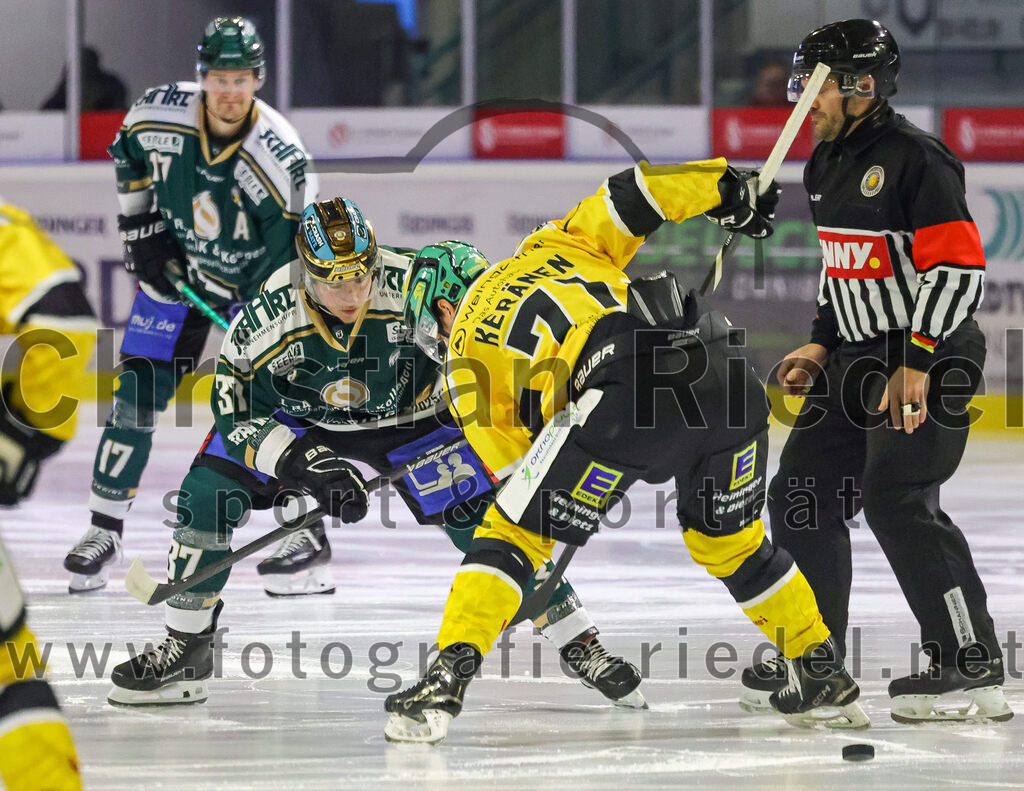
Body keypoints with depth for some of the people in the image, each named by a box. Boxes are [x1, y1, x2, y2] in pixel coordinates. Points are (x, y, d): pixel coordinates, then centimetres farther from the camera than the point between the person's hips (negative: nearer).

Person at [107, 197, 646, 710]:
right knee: (208, 493, -15)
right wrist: (301, 464, -30)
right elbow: (238, 412, -19)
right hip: (301, 425, 1)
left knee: (481, 516, -15)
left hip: (411, 418, -1)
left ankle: (579, 645, 1)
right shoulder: (266, 315, -29)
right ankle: (186, 650, 2)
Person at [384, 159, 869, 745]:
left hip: (627, 390, -5)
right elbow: (634, 197, 23)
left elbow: (509, 460, 21)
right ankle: (824, 673, 33)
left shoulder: (467, 346, 22)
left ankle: (450, 675, -6)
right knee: (731, 542, 28)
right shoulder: (551, 247, 35)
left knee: (512, 535, 7)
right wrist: (730, 190, 33)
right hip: (729, 379, 6)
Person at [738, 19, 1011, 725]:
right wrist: (822, 346, 15)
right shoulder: (828, 166, 13)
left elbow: (959, 268, -22)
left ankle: (975, 667, -13)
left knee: (897, 501, -19)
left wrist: (917, 365, -25)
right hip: (862, 359, 10)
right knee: (803, 494, 8)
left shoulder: (915, 159, -17)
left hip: (932, 358, -10)